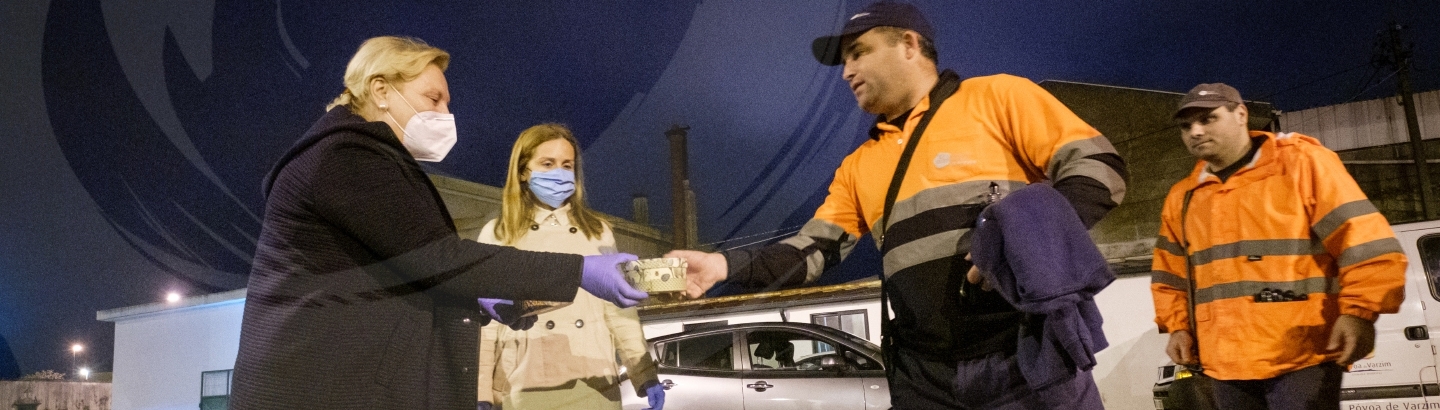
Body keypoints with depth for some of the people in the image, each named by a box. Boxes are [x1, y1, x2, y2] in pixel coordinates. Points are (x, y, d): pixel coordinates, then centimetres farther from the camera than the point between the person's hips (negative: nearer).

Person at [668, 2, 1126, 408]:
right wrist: (727, 264, -4)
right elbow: (811, 250, 13)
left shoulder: (995, 96, 2)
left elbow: (1099, 165, -3)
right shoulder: (858, 166, 18)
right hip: (925, 372, 5)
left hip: (1028, 354, -5)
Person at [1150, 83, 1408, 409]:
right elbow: (1170, 276, 22)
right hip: (1226, 365, 6)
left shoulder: (1301, 163, -1)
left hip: (1302, 358, -5)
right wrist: (1177, 326, 9)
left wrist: (1360, 312, -16)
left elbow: (1365, 238, -8)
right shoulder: (1181, 198, 14)